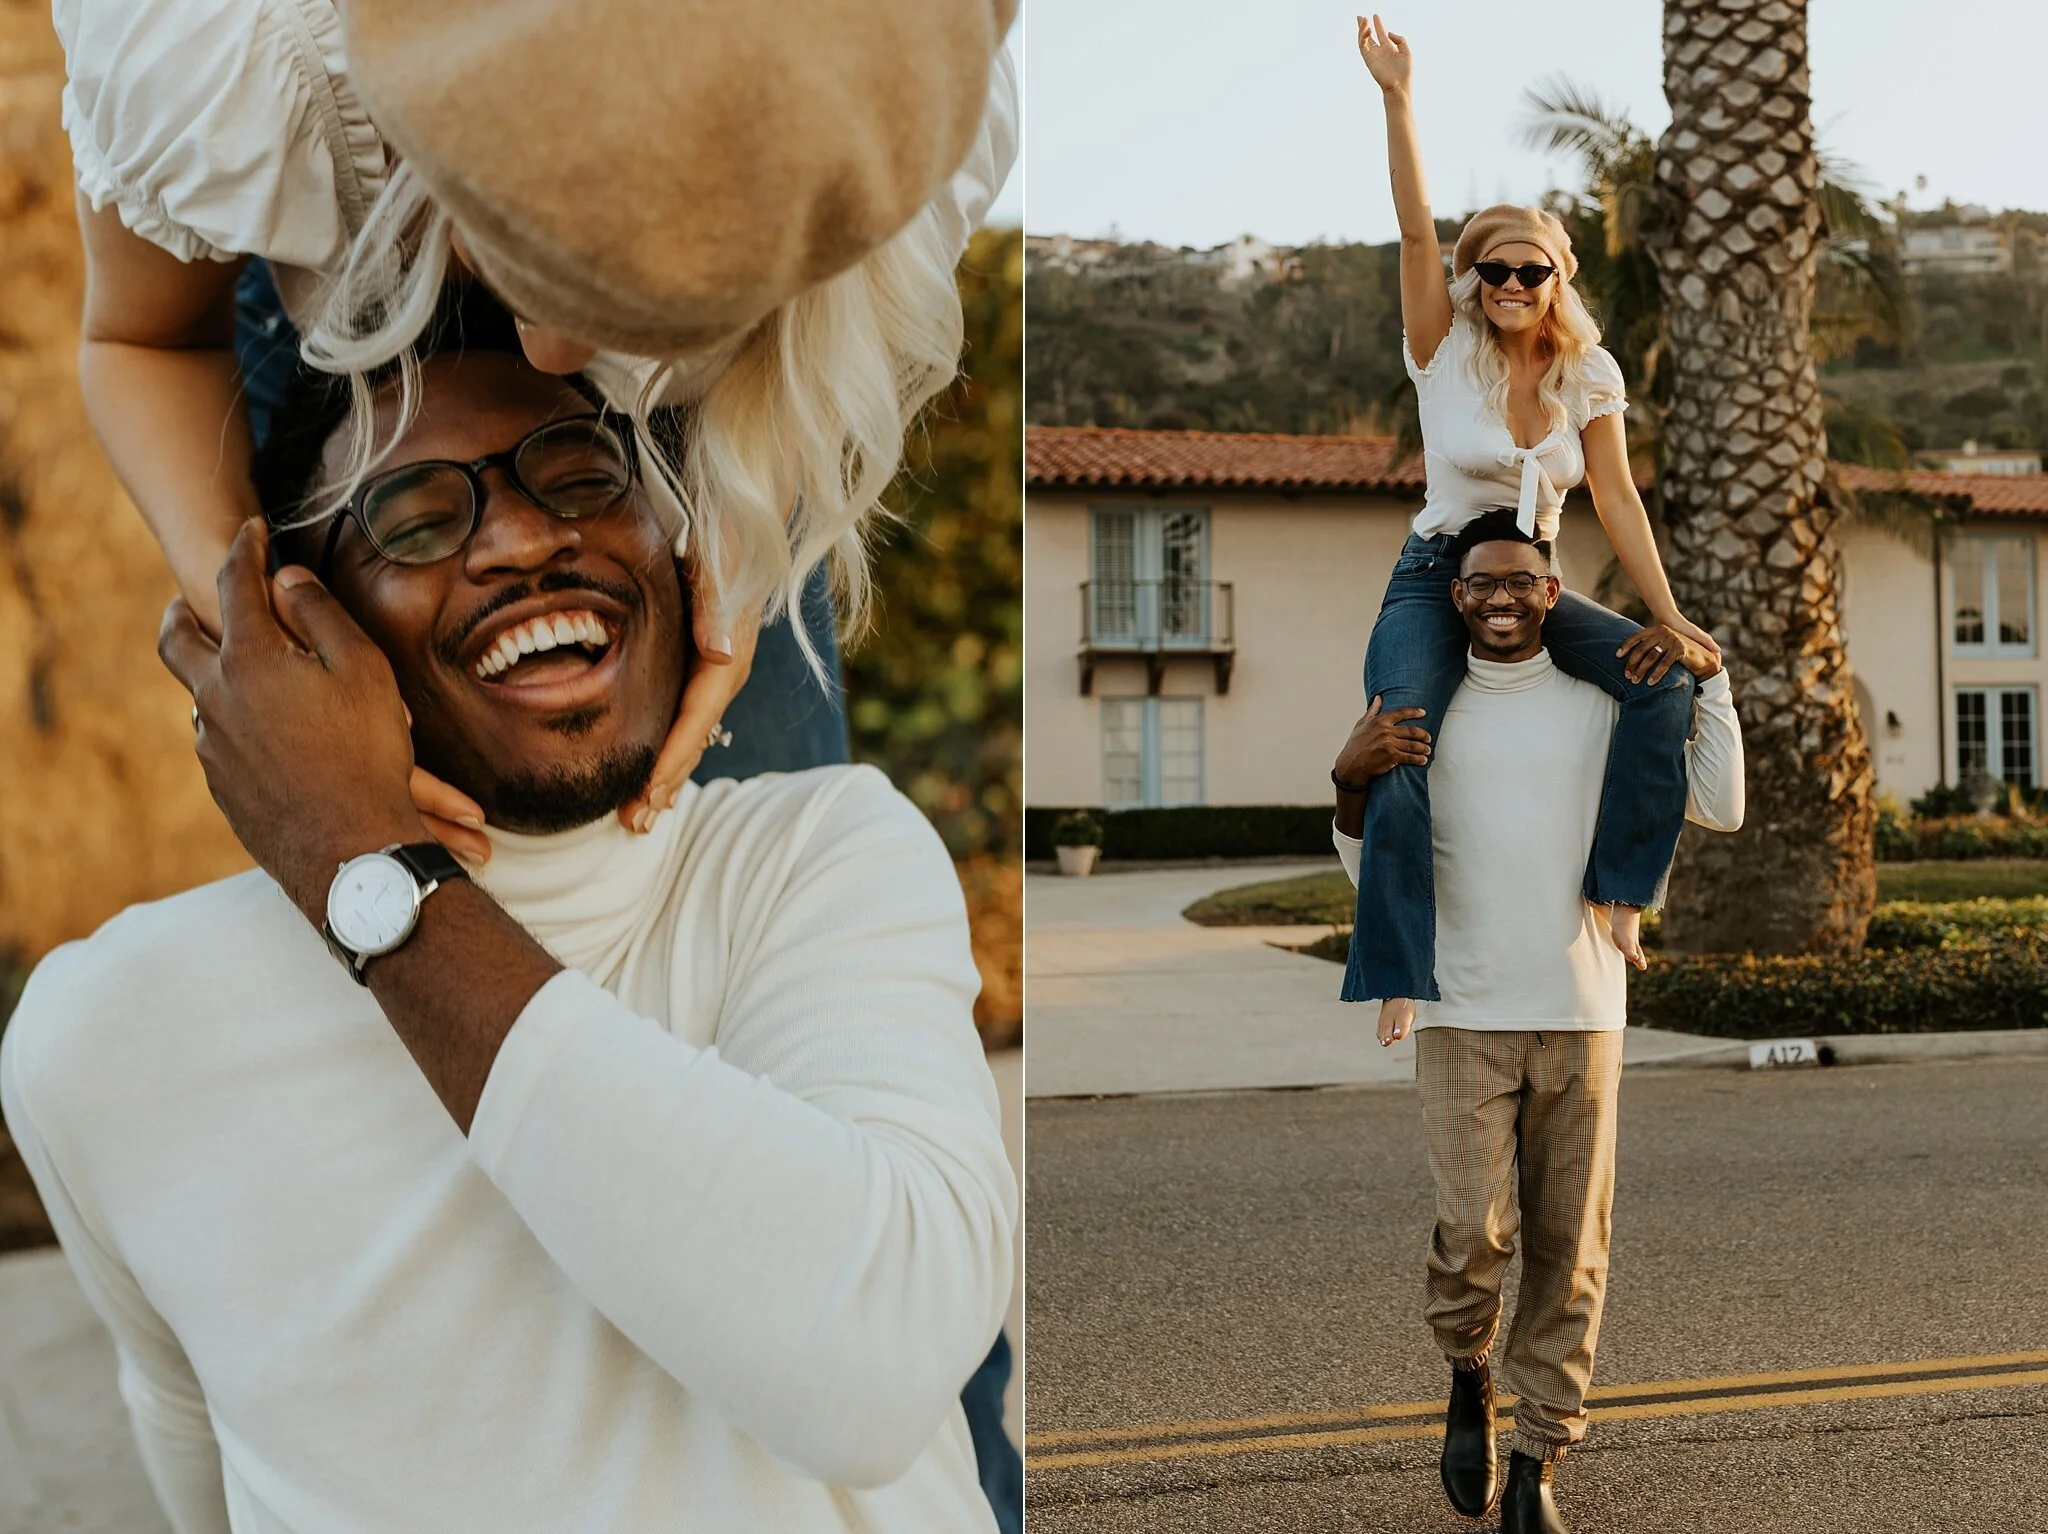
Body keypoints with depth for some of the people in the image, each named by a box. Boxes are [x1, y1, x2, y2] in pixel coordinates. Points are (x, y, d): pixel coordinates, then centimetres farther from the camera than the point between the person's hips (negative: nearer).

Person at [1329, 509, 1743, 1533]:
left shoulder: (1601, 707, 9)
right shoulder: (1419, 715, 7)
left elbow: (1720, 808, 8)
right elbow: (1374, 876, 8)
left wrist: (1709, 678, 2)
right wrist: (1351, 779, -10)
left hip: (1582, 1014, 1)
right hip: (1464, 1015, -1)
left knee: (1569, 1251, 3)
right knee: (1475, 1231, -12)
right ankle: (1468, 1379, 19)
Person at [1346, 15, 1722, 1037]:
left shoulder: (1589, 378, 3)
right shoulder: (1444, 354, -5)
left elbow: (1617, 503, 0)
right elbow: (1416, 231, -16)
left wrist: (1668, 616, -10)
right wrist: (1398, 102, -26)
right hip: (1435, 579, -3)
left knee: (1666, 682, -22)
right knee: (1402, 752, -26)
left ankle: (1617, 890, -14)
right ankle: (1400, 972, -18)